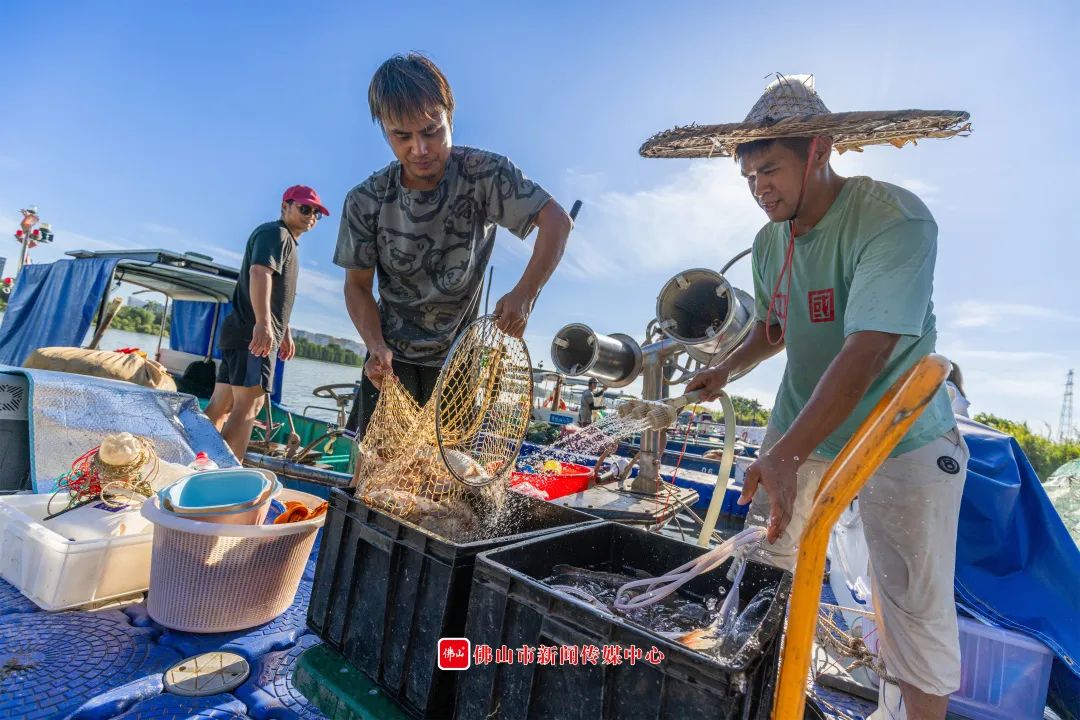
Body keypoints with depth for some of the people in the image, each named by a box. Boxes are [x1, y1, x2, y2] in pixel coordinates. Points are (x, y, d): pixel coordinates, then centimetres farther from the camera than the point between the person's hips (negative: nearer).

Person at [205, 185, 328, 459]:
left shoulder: (288, 241, 27)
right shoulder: (275, 232, -4)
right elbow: (259, 273, -23)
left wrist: (286, 333, 35)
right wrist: (263, 323, -35)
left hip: (242, 334, 10)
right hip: (253, 334, -10)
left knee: (220, 405, 10)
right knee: (249, 404, -17)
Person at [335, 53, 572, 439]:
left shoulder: (483, 175, -14)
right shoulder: (365, 202, -9)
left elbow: (556, 220, -19)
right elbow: (358, 285, 0)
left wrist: (524, 294, -32)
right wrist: (376, 346, -17)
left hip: (459, 359, -1)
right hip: (392, 357, 2)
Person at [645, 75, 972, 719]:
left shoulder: (895, 220, -20)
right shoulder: (770, 239, 2)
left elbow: (866, 351, -32)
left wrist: (786, 455, -39)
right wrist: (727, 369, 3)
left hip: (903, 440, -5)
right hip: (802, 429, 6)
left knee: (918, 612, 2)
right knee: (765, 572, 9)